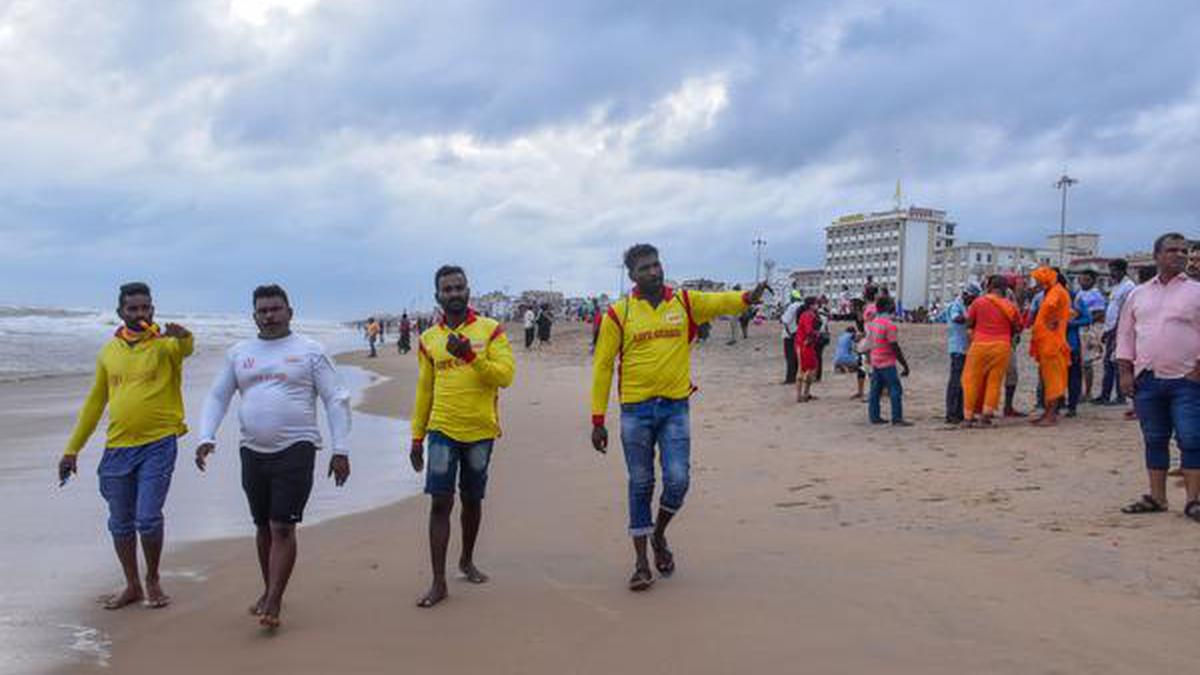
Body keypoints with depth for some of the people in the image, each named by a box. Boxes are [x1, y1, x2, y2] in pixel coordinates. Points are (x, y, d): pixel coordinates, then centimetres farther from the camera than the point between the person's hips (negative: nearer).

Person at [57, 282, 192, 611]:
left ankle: (153, 582, 17)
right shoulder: (109, 351, 9)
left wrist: (182, 335, -53)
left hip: (158, 444, -4)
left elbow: (187, 347, -29)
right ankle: (132, 586, 28)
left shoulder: (165, 343, -4)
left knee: (148, 518, -6)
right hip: (117, 448, 5)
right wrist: (72, 448, 14)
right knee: (120, 523, 11)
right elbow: (95, 401, 15)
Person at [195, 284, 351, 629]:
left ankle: (273, 602, -4)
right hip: (252, 451, 4)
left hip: (296, 449, -4)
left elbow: (337, 400, -2)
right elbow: (216, 397, 14)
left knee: (282, 527, -8)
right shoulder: (238, 353, 10)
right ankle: (268, 590, 28)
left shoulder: (310, 351, -1)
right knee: (263, 526, 14)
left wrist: (340, 450, -7)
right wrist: (206, 437, -2)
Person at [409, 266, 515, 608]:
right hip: (443, 430, 0)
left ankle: (467, 561, 35)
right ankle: (439, 582, -2)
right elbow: (424, 390, 11)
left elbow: (505, 375, -11)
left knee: (472, 500, 13)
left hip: (481, 431, 0)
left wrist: (471, 356, -24)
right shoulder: (428, 339, 6)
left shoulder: (491, 330, -1)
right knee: (440, 502, -6)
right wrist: (417, 438, 11)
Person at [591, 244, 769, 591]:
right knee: (640, 485, 6)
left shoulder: (686, 302, 4)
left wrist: (748, 298, -34)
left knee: (677, 480, -4)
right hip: (635, 410, -1)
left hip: (675, 407, 1)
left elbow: (721, 302, -11)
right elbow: (602, 366, 0)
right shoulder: (619, 313, -1)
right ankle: (641, 562, 18)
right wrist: (597, 419, -2)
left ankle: (659, 534, 28)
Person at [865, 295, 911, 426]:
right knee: (896, 390, -4)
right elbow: (895, 348, -17)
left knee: (875, 390, 11)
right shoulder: (890, 325, -17)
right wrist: (905, 365, -11)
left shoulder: (873, 322, 8)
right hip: (887, 363, -8)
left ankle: (874, 416, 14)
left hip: (875, 362, 8)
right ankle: (897, 419, -5)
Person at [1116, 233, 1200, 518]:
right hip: (1146, 380, 3)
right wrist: (1125, 371, 5)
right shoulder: (1138, 294, 12)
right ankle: (1157, 497, 17)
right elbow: (1125, 334, 13)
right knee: (1154, 440, 9)